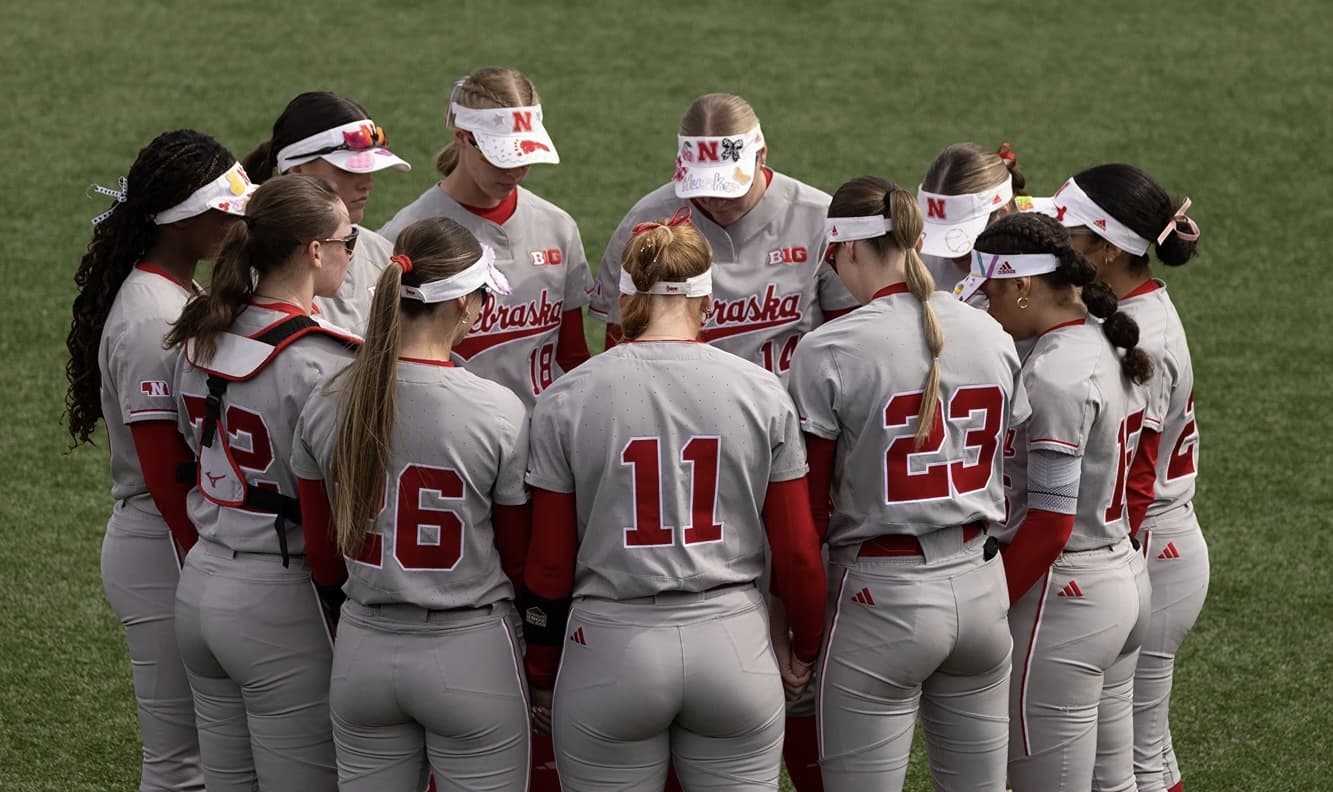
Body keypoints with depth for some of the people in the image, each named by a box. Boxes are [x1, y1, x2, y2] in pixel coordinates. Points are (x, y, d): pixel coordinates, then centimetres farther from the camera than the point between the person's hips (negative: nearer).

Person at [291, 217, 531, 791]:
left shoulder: (327, 406, -3)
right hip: (470, 655, -4)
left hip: (363, 651, 4)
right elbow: (521, 561, -5)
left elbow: (324, 563, 6)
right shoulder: (499, 412, -15)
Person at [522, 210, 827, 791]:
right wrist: (804, 651, 19)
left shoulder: (566, 400, -3)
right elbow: (797, 551, 3)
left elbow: (549, 564, 0)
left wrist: (542, 678, 13)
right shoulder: (762, 394, -1)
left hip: (611, 649, -1)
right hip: (733, 640, 1)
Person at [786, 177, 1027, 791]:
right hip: (981, 585, 6)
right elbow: (1002, 484, 10)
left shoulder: (829, 353, -12)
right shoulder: (992, 338, 4)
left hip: (883, 598, -5)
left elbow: (806, 511, -8)